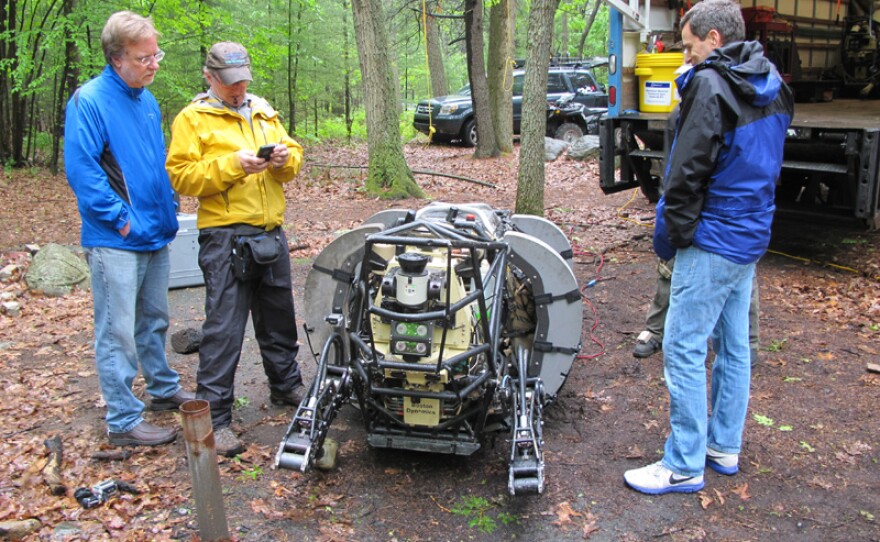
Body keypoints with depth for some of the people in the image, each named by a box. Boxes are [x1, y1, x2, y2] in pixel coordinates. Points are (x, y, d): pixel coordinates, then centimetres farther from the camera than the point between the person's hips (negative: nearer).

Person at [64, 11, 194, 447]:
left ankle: (164, 389, 36)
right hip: (115, 242, -8)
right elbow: (80, 169, -19)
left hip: (156, 235, 8)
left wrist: (169, 207, 11)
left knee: (153, 322, 21)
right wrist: (120, 218, -18)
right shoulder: (89, 101, -13)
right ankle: (123, 422, 8)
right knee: (118, 333, -1)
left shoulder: (147, 100, 12)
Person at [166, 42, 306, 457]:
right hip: (225, 236, -6)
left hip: (271, 234, 6)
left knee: (279, 317, 18)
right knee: (223, 328, -6)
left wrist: (285, 158, -7)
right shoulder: (192, 119, -1)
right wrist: (232, 165, -21)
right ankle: (214, 417, 1)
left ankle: (286, 387, 37)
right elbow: (181, 176, -10)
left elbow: (293, 156, 17)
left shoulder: (264, 113, 17)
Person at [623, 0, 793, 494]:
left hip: (713, 241, -10)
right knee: (733, 345, 16)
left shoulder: (711, 85, -16)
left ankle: (684, 466, 6)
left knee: (684, 350, -3)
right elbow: (767, 165, 16)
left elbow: (688, 171, -19)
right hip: (753, 236, 10)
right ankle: (726, 447, 29)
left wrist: (671, 234, -8)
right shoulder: (773, 87, 12)